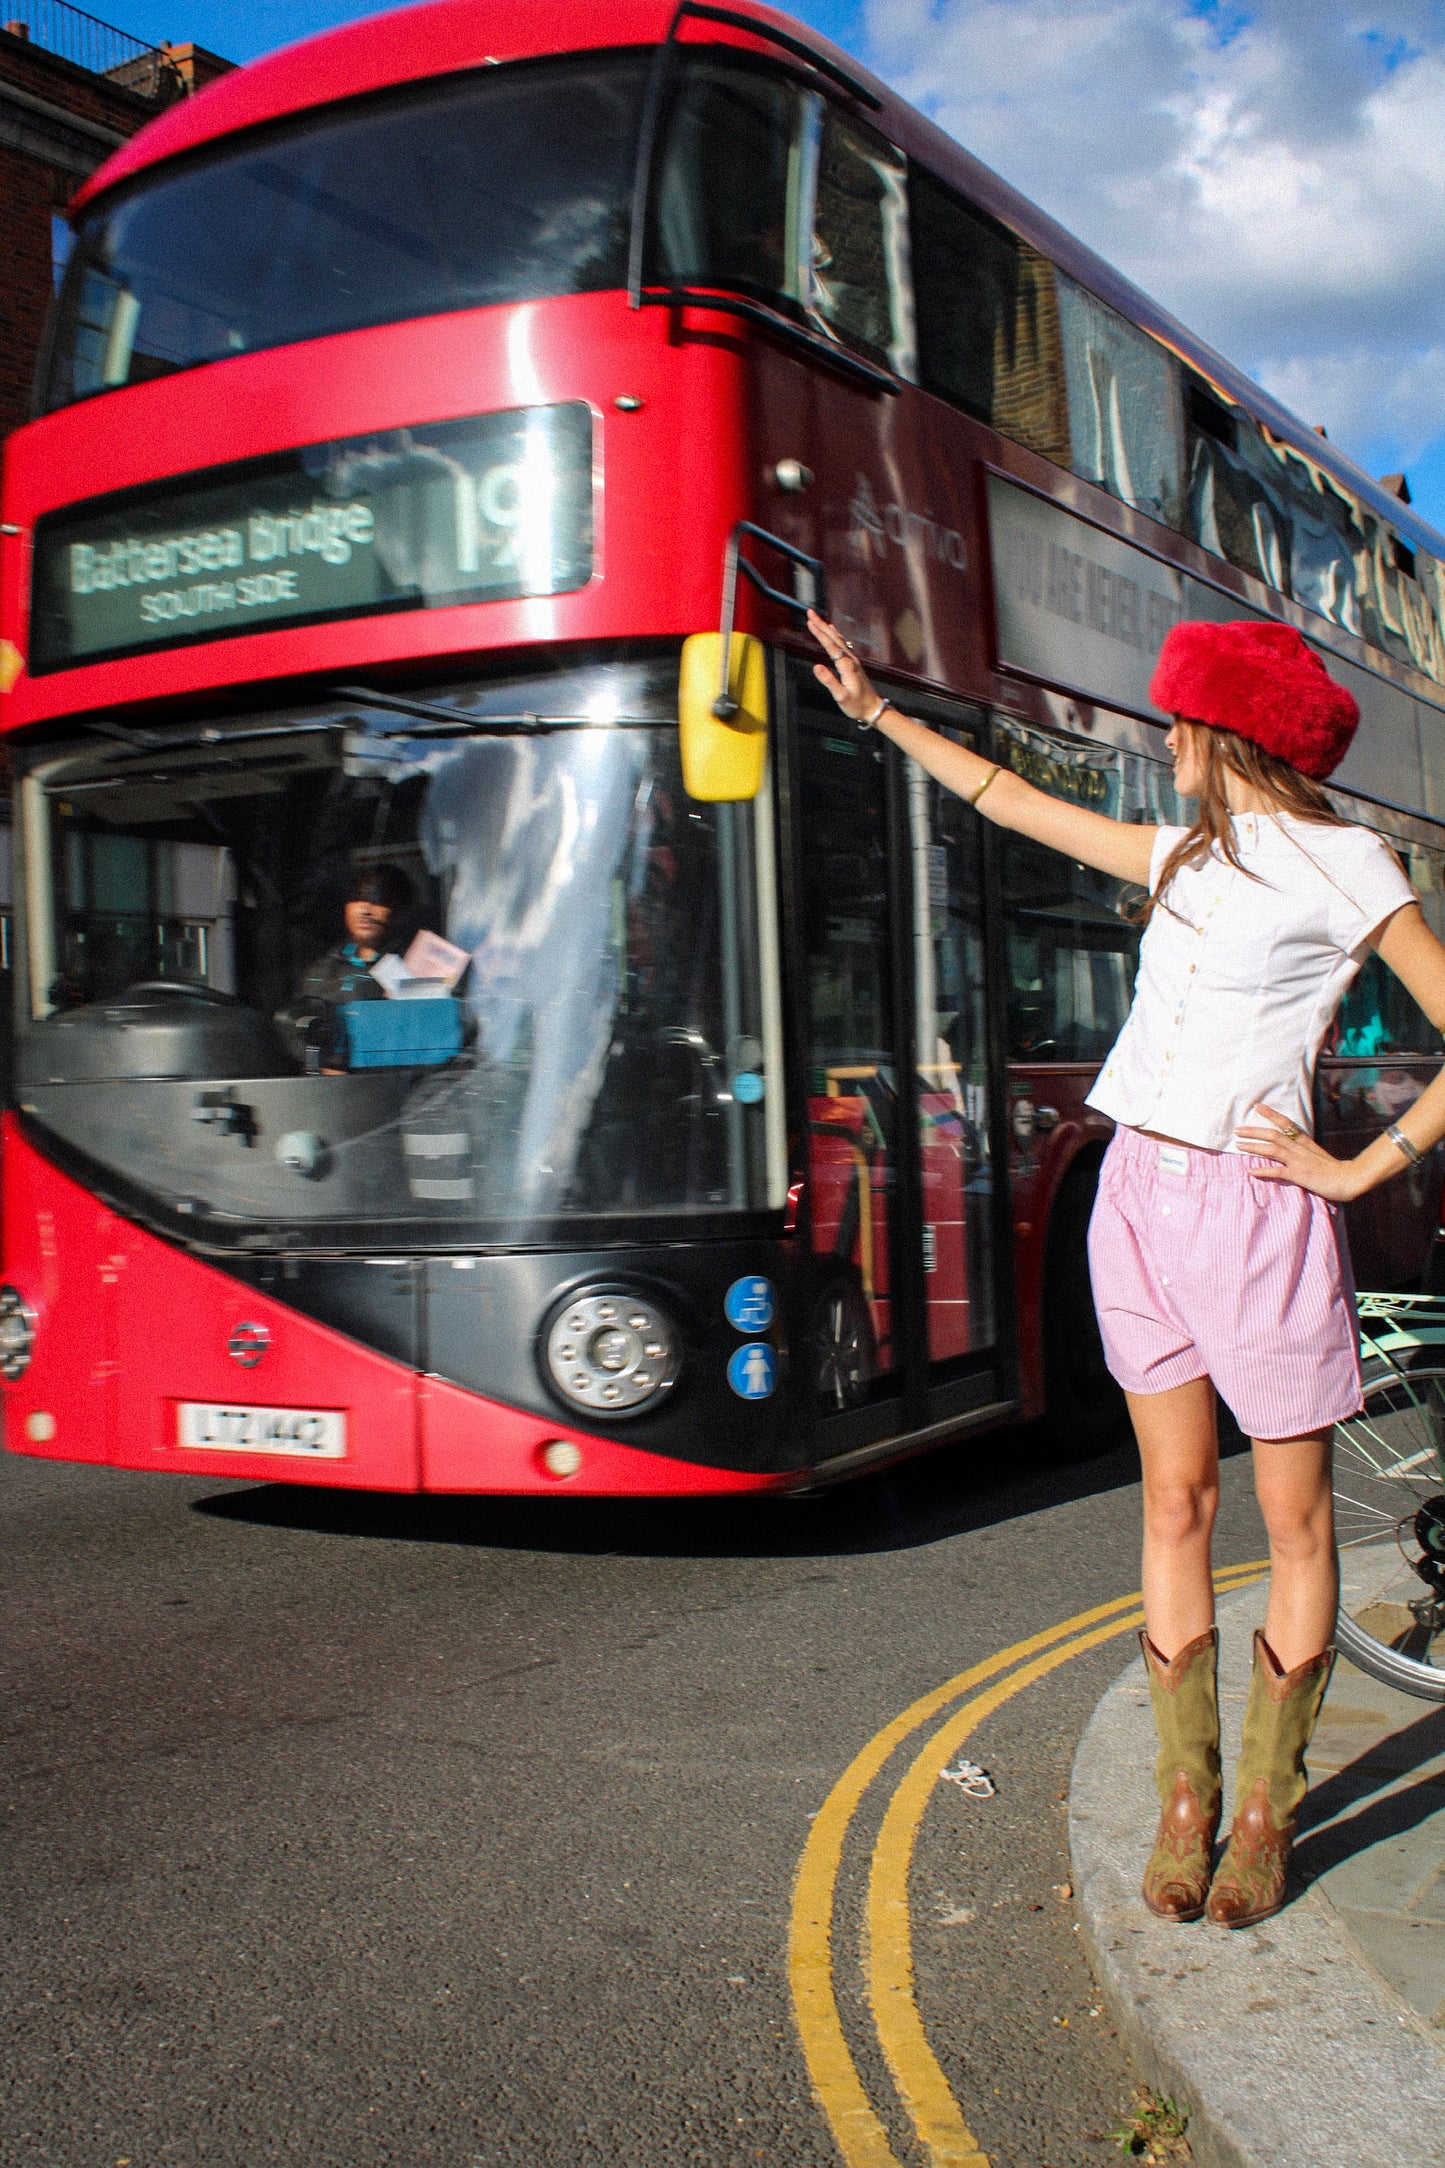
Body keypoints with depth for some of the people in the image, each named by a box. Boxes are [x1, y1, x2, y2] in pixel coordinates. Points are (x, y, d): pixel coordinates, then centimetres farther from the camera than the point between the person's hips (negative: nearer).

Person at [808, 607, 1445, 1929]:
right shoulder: (1185, 858, 15)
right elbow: (1015, 801, 24)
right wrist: (876, 710, 27)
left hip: (1253, 1207, -6)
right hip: (1142, 1192, 6)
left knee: (1295, 1517, 3)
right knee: (1175, 1498, 7)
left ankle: (1267, 1811, 13)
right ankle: (1185, 1797, 15)